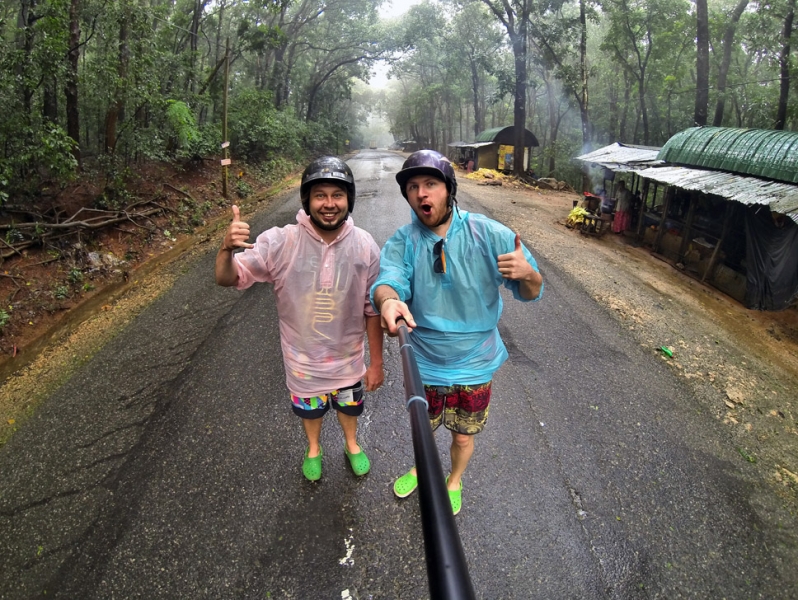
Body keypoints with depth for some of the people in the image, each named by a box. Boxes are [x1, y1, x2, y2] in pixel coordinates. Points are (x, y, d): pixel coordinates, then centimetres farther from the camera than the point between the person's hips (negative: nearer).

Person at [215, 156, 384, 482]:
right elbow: (228, 278, -18)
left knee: (348, 406, 27)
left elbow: (373, 311, -10)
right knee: (310, 409, 26)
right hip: (303, 359, 0)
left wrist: (376, 362, -4)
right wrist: (226, 248, -40)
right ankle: (313, 449, 59)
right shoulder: (280, 242, -22)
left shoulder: (365, 246, -18)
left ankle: (351, 444, 60)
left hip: (348, 358, 1)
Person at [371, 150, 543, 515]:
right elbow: (388, 279, -30)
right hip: (423, 364, 1)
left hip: (474, 366, -1)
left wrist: (527, 274, -35)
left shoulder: (489, 235, -15)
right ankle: (421, 468, 60)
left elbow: (531, 293, -10)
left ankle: (454, 482, 55)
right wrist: (388, 301, -54)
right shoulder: (403, 241, -11)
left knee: (463, 437, 21)